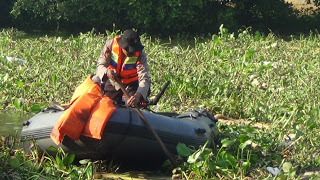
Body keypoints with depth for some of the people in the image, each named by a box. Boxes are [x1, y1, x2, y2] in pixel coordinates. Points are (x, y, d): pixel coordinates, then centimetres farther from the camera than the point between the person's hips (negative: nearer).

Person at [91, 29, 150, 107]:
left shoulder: (140, 54, -27)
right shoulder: (110, 44, -24)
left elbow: (144, 78, -34)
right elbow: (100, 65, -20)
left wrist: (138, 95, -54)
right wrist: (106, 72, -46)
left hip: (131, 84, -1)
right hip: (112, 83, 1)